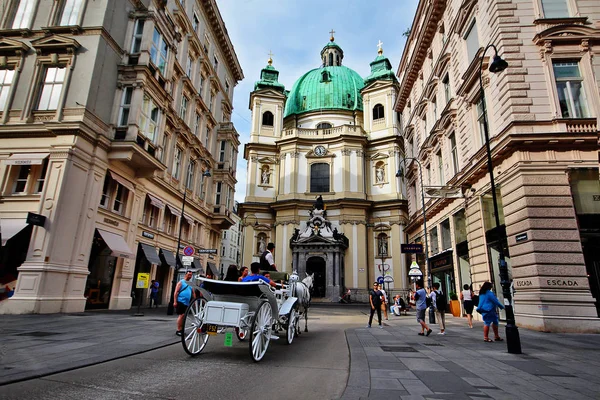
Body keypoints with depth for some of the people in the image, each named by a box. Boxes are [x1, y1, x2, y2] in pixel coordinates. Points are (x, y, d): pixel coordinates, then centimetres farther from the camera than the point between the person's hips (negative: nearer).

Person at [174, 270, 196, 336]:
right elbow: (176, 292, -8)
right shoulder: (181, 282, -2)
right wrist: (175, 301, -14)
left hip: (187, 303, 6)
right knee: (181, 315, -9)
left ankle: (181, 329, 19)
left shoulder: (190, 284, 15)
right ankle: (179, 330, -2)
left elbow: (193, 293, 19)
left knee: (184, 316, 10)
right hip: (180, 301, -6)